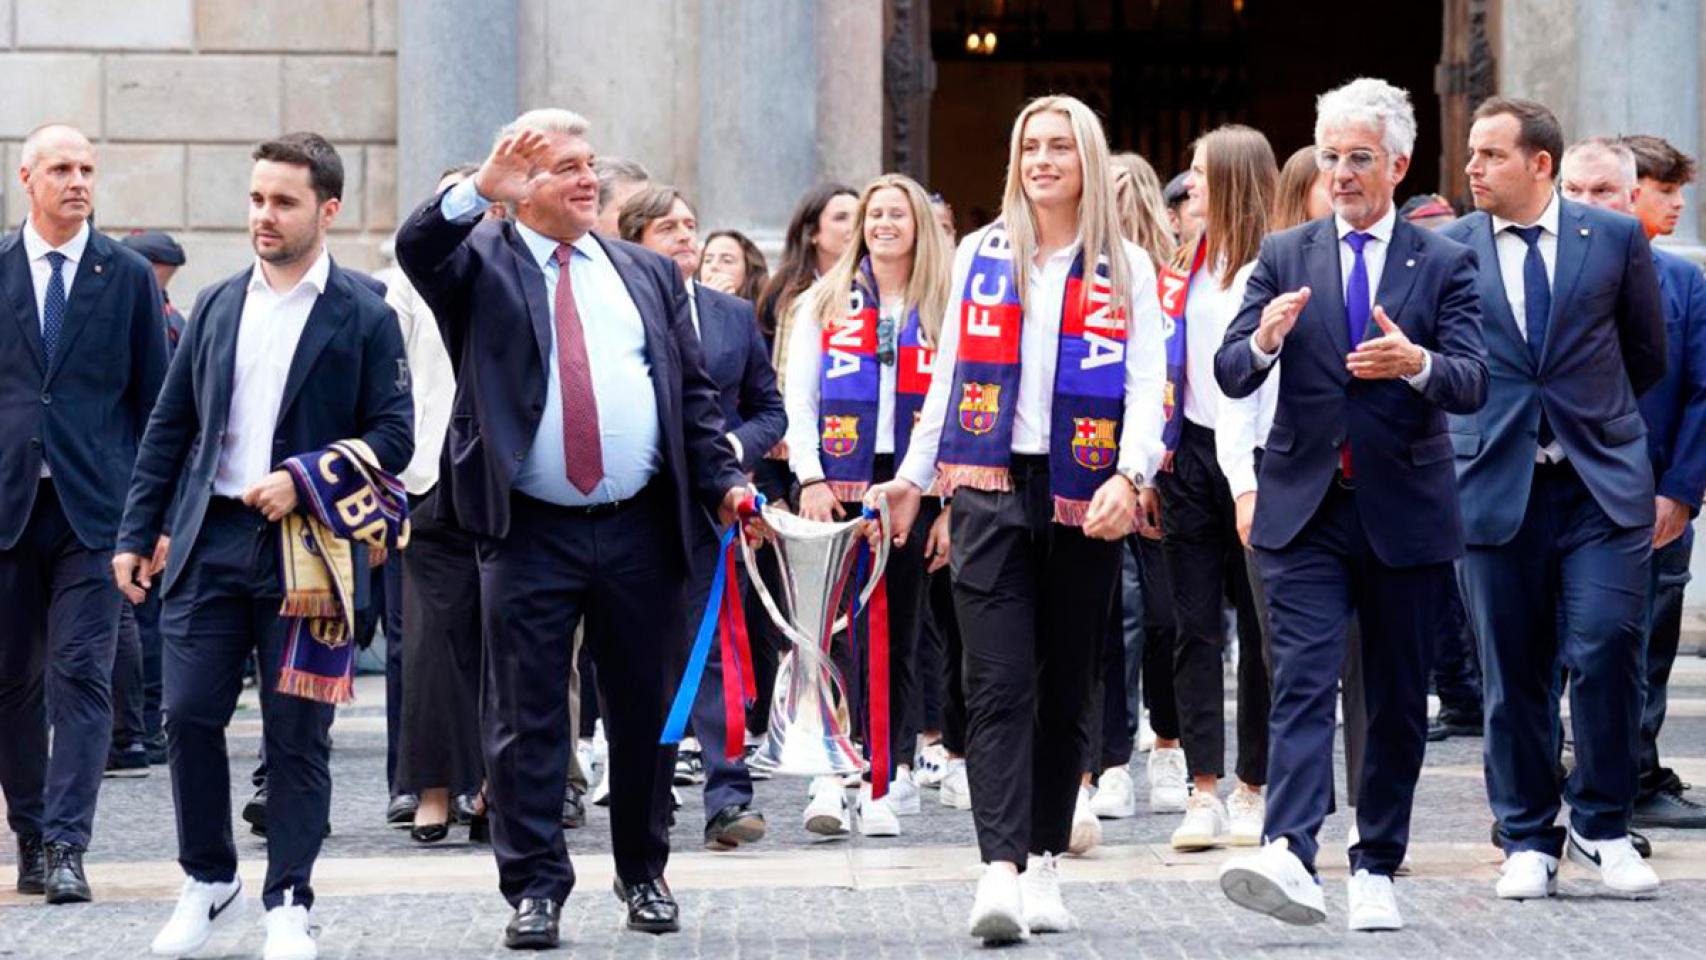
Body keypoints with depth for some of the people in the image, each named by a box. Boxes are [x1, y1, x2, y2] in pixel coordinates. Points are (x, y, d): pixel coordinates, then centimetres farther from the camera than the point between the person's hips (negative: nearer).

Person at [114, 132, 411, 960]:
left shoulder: (363, 317, -1)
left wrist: (304, 481, -16)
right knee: (189, 714, 0)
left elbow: (393, 436, -4)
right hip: (210, 541, 4)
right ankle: (208, 879, 18)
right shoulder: (216, 306, 12)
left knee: (297, 734, 1)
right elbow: (169, 427, 14)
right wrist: (136, 533, 8)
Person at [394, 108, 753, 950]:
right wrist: (479, 192, -32)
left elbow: (694, 392, 13)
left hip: (641, 530, 3)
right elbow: (417, 248, -18)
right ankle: (535, 888, 7)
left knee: (647, 712, 10)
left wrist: (724, 483, 2)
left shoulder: (648, 273, 13)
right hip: (530, 534, -3)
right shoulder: (481, 263, 3)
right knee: (525, 718, 0)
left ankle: (644, 876, 24)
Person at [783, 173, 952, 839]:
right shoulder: (824, 304, 10)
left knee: (899, 632, 3)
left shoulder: (944, 311, 8)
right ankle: (832, 775, -14)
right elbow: (798, 400, 6)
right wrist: (811, 478, -6)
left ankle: (885, 780, 7)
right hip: (839, 485, -1)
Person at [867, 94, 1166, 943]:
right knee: (1000, 684, -11)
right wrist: (914, 476, 15)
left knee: (1065, 689, 7)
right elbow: (949, 374, 17)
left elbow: (1147, 386, -3)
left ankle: (1044, 866, 18)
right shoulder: (980, 255, 10)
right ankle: (1000, 871, -18)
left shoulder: (1126, 268, 6)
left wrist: (1130, 477, -19)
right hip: (990, 490, 0)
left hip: (1084, 499, 0)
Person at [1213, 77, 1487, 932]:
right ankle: (1290, 856, -28)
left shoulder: (1444, 264, 4)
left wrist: (1418, 364, -29)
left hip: (1405, 512, 0)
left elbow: (1473, 382, -8)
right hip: (1306, 509, 0)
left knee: (1398, 701, 8)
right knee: (1303, 682, -14)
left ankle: (1376, 868, 19)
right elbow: (1230, 375, -1)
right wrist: (1265, 341, -24)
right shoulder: (1284, 258, 7)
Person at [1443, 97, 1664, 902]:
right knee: (1512, 673, 4)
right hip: (1495, 483, 1)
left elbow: (1648, 356, 14)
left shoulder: (1615, 238, 4)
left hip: (1602, 481, -1)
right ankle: (1527, 841, 15)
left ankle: (1602, 828, 7)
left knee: (1606, 651, -9)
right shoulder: (1446, 249, 4)